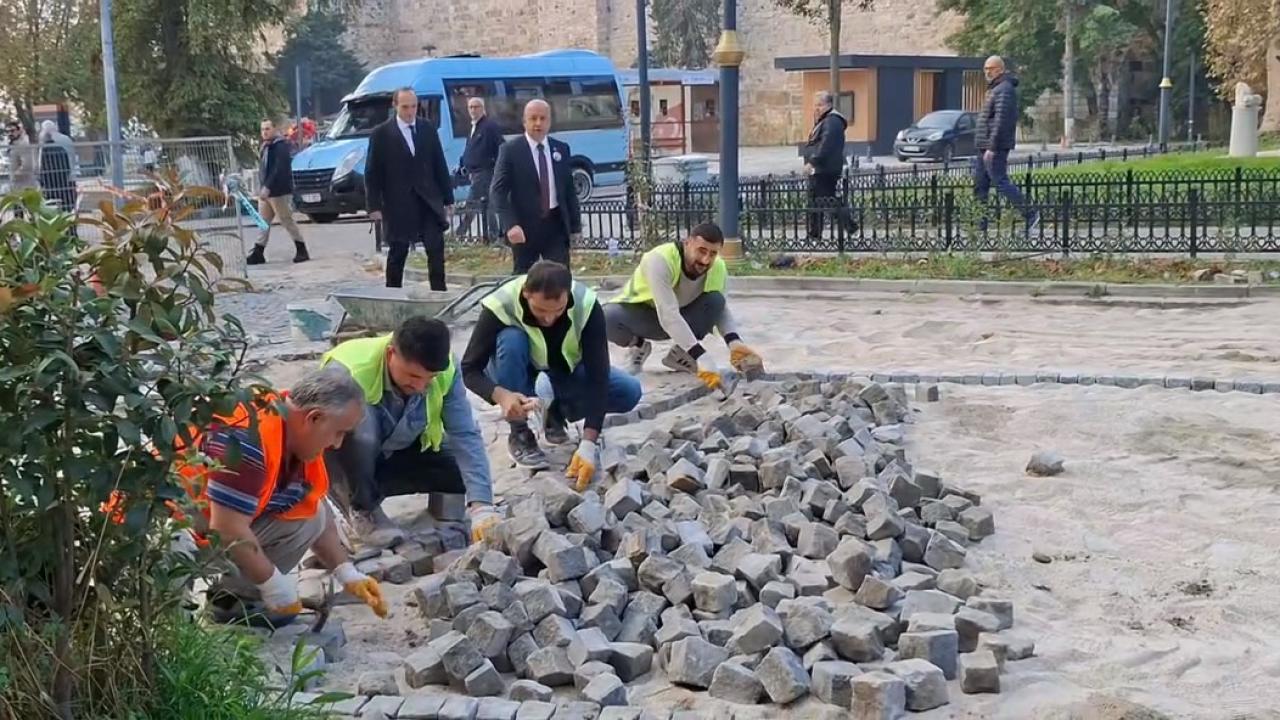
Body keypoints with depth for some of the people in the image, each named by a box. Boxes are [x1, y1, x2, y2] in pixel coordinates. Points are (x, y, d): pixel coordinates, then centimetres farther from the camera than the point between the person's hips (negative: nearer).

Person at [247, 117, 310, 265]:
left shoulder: (281, 146, -14)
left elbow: (279, 170, -23)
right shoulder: (265, 146, 16)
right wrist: (261, 187, 11)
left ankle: (302, 250, 5)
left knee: (287, 220, -4)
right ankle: (258, 253, 11)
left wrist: (267, 187, -27)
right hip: (265, 192, 9)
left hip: (279, 192, -9)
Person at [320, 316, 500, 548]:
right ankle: (363, 509, -11)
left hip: (397, 453, 5)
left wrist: (481, 506, -38)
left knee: (463, 467, -15)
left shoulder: (445, 370, -21)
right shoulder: (348, 371, -34)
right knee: (359, 421, -37)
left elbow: (465, 436, -26)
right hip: (342, 462, -5)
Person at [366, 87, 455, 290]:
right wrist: (375, 206, -7)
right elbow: (372, 173, -2)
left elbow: (440, 166, 10)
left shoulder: (427, 129, 7)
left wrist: (448, 199, 7)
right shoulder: (381, 134, -2)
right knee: (398, 253, 6)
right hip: (399, 204, -2)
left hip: (429, 201, 3)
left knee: (436, 250, -4)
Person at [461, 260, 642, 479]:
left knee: (629, 392, -23)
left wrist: (589, 443, -41)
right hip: (518, 375, -1)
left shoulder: (586, 305, -31)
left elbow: (598, 375, -32)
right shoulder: (500, 306, -33)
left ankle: (558, 412, 3)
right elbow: (469, 369, -27)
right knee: (511, 339, -35)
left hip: (566, 371, 1)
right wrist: (501, 395, -48)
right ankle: (519, 435, -18)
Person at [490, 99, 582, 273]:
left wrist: (575, 226, 9)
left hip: (556, 224, 3)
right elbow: (498, 192, -11)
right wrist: (511, 225, -23)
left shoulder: (561, 149, 8)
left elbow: (570, 190, 13)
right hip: (524, 226, -3)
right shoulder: (510, 150, -5)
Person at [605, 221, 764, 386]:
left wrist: (734, 342, -27)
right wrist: (702, 358, -50)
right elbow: (668, 316, -44)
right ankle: (639, 345, -2)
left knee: (715, 300, -25)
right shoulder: (660, 260, -36)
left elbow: (722, 309, -6)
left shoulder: (718, 268, -18)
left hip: (681, 315, 4)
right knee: (607, 318, -36)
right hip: (638, 312, -4)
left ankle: (679, 353, -3)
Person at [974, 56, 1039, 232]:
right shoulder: (995, 89, 20)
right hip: (985, 146, 10)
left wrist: (992, 147, -25)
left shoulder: (1004, 90, -13)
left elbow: (1001, 120, -22)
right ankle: (980, 225, 9)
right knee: (979, 185, 8)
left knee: (1001, 182, -9)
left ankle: (1030, 215, -1)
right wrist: (987, 147, 20)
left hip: (995, 147, -10)